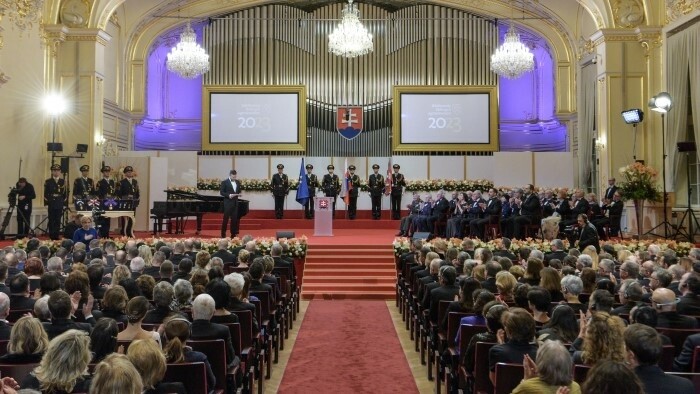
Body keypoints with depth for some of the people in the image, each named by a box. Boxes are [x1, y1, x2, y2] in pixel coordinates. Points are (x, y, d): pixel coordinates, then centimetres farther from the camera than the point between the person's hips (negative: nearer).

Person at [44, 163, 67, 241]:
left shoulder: (63, 182, 9)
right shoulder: (48, 182, 5)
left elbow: (65, 193, 8)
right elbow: (45, 193, 3)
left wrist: (64, 203, 3)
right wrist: (46, 203, -4)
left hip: (60, 204, 1)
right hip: (51, 204, -1)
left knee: (58, 220, 3)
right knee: (51, 220, 1)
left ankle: (57, 235, 7)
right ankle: (51, 236, 5)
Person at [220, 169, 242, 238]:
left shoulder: (238, 182, 13)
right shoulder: (224, 182, -4)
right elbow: (221, 192, -6)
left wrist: (239, 194, -3)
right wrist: (228, 195, -19)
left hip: (235, 203, 5)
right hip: (228, 203, -5)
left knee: (234, 219, 6)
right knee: (226, 219, -1)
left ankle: (233, 234, 12)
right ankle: (223, 234, 6)